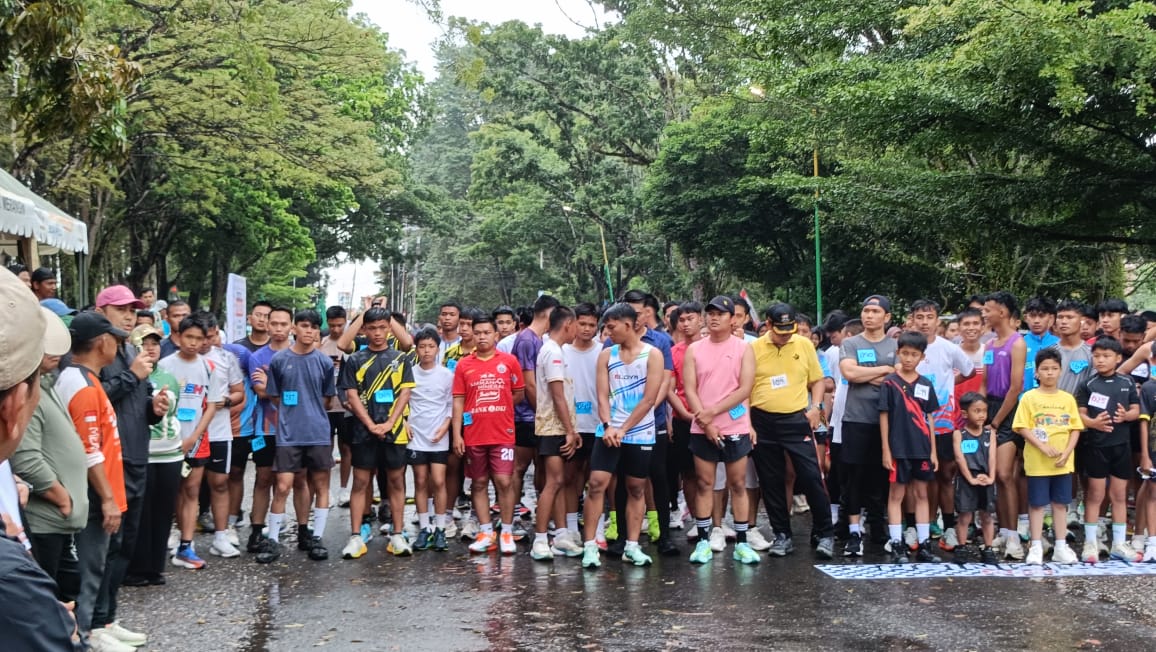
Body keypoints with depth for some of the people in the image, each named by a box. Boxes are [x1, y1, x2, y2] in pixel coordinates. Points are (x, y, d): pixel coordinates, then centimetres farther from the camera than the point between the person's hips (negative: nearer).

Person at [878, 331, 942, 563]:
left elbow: (929, 419, 10)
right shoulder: (890, 383, -4)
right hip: (899, 448, -4)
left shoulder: (926, 385, 7)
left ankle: (924, 545, 15)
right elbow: (884, 416, -4)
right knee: (896, 495, 2)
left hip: (922, 449, 4)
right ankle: (897, 545, 5)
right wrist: (885, 450, -8)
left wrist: (933, 451, 7)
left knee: (922, 494, 9)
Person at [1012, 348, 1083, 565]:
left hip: (1063, 462, 3)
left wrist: (1067, 452, -9)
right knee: (1037, 504, 3)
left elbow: (1075, 429, 6)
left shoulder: (1067, 398, 6)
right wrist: (1043, 447, -17)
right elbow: (1022, 428, -7)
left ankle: (1061, 547, 17)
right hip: (1037, 462, -3)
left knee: (1060, 503, 9)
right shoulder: (1029, 397, -3)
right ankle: (1036, 547, 10)